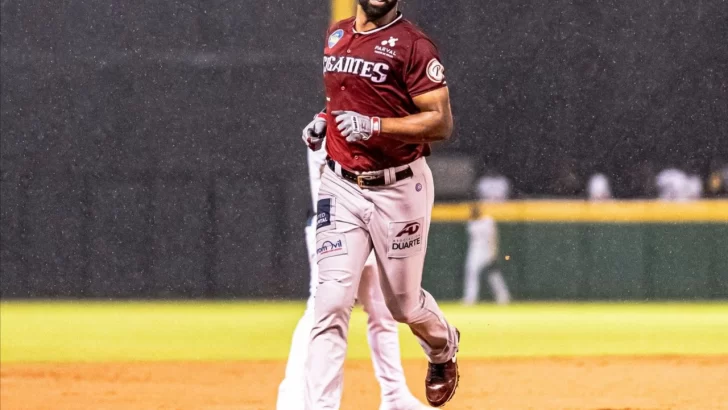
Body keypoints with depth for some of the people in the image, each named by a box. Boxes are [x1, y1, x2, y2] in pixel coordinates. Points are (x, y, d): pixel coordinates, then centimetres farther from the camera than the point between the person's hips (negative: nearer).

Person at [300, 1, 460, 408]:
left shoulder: (412, 44, -12)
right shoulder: (336, 36, 8)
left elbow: (441, 122, -16)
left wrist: (375, 125, -25)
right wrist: (322, 120, 7)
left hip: (400, 189, -4)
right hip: (341, 188, 4)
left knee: (404, 302, 13)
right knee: (331, 302, -9)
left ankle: (444, 348, 47)